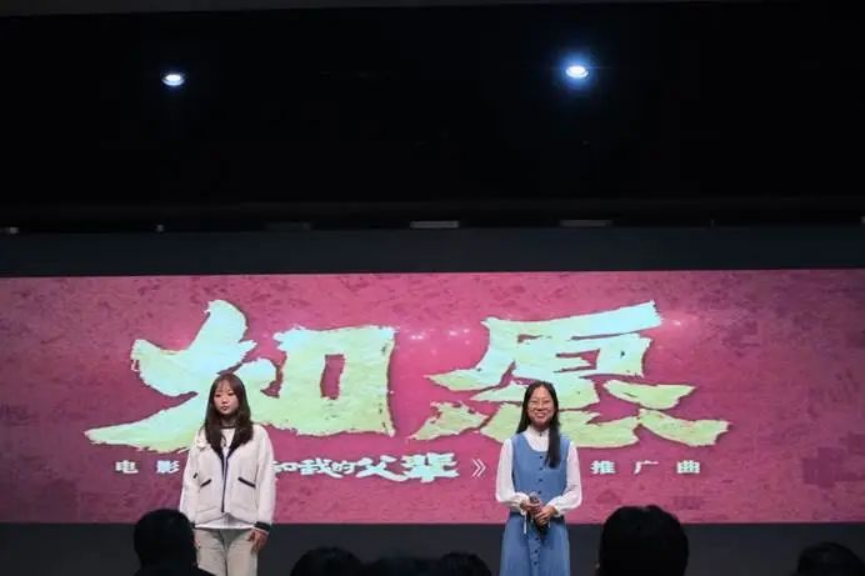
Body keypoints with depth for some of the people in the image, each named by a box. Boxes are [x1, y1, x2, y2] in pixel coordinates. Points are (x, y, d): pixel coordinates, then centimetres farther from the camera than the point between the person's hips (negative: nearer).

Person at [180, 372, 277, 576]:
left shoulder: (257, 435, 3)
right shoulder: (202, 436, 11)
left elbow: (266, 481, 0)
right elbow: (190, 482, 8)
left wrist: (263, 523, -5)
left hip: (244, 525, -2)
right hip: (207, 525, 2)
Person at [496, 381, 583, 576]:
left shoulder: (566, 446, 5)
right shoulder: (512, 444, 3)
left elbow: (575, 491, 4)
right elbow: (503, 491, 1)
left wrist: (553, 508, -13)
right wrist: (523, 503, -18)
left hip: (554, 529, 1)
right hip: (520, 529, -1)